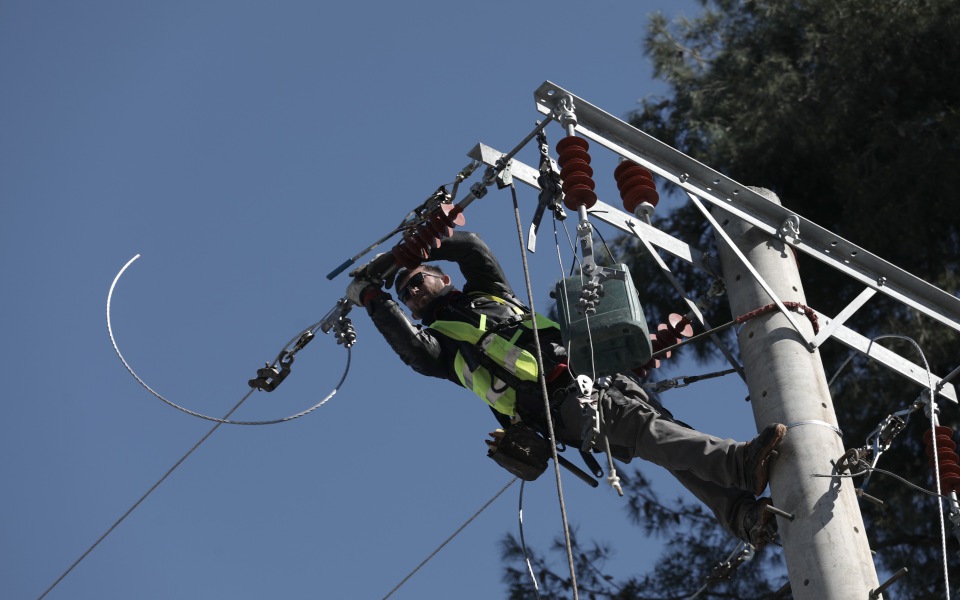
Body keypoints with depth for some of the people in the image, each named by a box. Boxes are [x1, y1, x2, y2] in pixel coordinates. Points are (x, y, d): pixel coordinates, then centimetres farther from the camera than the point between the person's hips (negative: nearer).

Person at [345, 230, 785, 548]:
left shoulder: (485, 293, 34)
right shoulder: (440, 343, 20)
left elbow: (472, 247, 27)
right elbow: (416, 352, -3)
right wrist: (374, 300, -2)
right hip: (562, 407, -5)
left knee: (662, 428, -16)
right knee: (642, 426, -28)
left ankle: (745, 515, -29)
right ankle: (740, 463, -47)